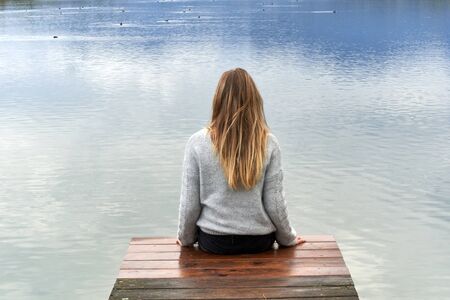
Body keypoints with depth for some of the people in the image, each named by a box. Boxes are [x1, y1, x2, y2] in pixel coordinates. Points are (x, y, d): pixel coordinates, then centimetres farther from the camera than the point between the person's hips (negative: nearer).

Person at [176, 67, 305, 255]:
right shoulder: (269, 143, -12)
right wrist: (288, 238, 10)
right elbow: (275, 204, -8)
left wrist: (185, 238, 11)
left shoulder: (197, 143, -13)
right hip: (260, 241, 1)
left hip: (213, 242, 0)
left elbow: (189, 204, -8)